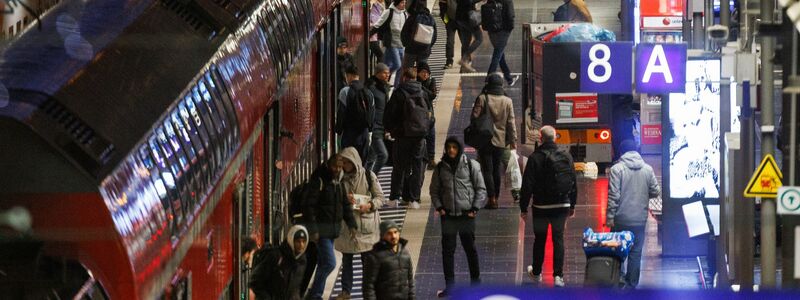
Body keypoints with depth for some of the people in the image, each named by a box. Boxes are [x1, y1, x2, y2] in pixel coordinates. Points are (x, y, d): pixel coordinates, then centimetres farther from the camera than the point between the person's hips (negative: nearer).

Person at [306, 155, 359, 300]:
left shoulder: (338, 181, 12)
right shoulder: (318, 180, -13)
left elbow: (345, 204, 18)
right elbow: (310, 205, -17)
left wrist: (352, 224, 7)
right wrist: (313, 230, -21)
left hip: (333, 228, 8)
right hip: (322, 228, -8)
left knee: (323, 263, 12)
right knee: (330, 262, -13)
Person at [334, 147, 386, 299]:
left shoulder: (369, 176, -4)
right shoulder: (342, 178, 7)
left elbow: (380, 197, -2)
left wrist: (369, 205, -20)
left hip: (365, 223, -4)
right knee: (346, 258, 8)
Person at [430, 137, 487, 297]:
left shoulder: (471, 165, -3)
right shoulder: (440, 168, 5)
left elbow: (480, 189, 0)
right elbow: (434, 190, 12)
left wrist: (475, 208, -7)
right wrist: (439, 206, -2)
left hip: (466, 214, -2)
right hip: (448, 216, 2)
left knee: (470, 249, 8)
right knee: (447, 250, 2)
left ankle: (476, 282, 21)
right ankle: (449, 286, 8)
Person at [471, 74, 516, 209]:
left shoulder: (482, 99, -10)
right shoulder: (507, 101, -2)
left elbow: (475, 117, -8)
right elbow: (511, 122, 0)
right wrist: (513, 140, 5)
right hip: (501, 141, 3)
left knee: (487, 170, -1)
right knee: (497, 169, 14)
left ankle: (492, 198, -9)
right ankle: (495, 197, 18)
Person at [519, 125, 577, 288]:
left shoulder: (535, 158, -11)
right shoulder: (566, 157, -1)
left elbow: (527, 185, -11)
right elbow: (573, 183, 6)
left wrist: (523, 207, -3)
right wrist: (572, 205, 16)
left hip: (541, 206, -2)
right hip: (562, 206, 2)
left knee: (539, 239, 12)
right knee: (558, 239, 5)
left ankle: (536, 273, 26)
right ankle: (558, 275, -3)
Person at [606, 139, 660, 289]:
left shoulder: (617, 169, -10)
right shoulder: (647, 169, 0)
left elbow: (613, 195, -13)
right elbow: (655, 191, 4)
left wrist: (610, 216, -8)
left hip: (621, 219, -2)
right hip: (640, 219, 2)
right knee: (636, 251, 9)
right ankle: (632, 283, 11)